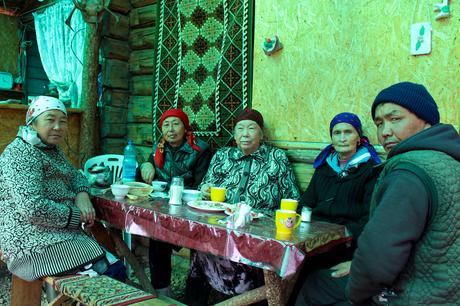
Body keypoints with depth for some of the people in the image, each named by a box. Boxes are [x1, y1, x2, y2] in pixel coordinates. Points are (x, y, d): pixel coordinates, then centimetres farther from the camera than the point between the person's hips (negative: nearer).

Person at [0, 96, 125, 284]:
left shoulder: (52, 150, 15)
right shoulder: (22, 153, -14)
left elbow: (75, 175, 24)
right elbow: (33, 209, -25)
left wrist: (82, 194, 1)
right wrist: (77, 215, -13)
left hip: (57, 235, 9)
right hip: (36, 246, -9)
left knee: (117, 268, -5)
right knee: (112, 271, -17)